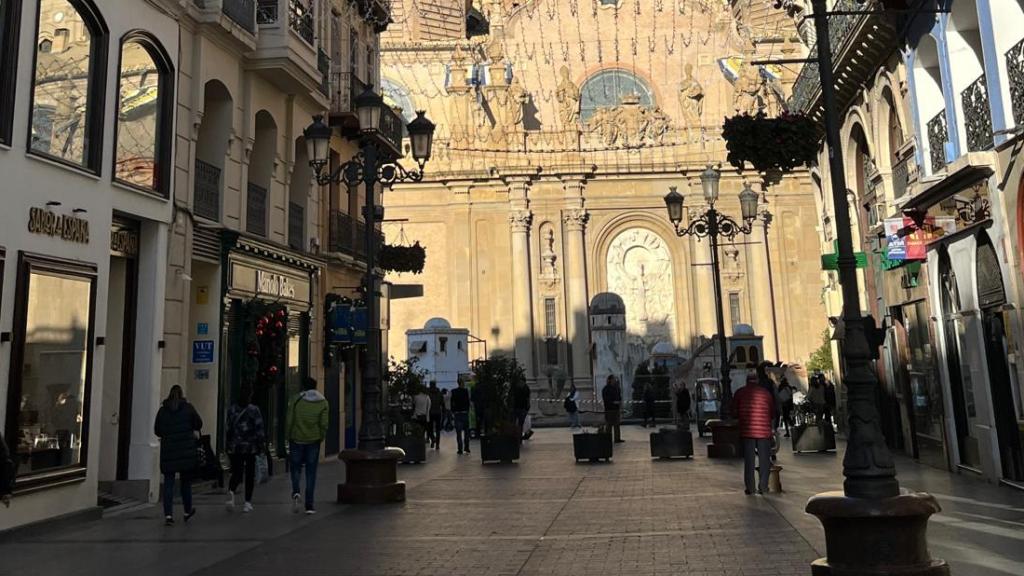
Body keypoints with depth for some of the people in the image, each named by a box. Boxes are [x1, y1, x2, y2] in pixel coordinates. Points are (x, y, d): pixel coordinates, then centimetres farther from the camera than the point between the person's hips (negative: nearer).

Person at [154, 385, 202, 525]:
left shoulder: (162, 410, 1)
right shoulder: (188, 408, -3)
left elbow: (157, 431, 7)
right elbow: (199, 424, 3)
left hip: (168, 450, 1)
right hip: (186, 450, -1)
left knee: (168, 482, 3)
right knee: (185, 481, 12)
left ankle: (168, 514, -5)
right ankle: (188, 511, 23)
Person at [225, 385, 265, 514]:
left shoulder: (231, 409, 3)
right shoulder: (254, 410, -9)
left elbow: (228, 429, 6)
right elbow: (259, 430, -10)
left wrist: (229, 446, 14)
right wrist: (262, 446, -1)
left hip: (234, 447, 3)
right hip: (250, 447, -3)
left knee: (236, 473, 11)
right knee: (250, 474, 7)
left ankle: (231, 491, -18)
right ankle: (247, 503, 9)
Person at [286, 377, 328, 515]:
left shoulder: (296, 400, -3)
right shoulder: (323, 402, -1)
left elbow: (289, 421, -4)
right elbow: (324, 424, -6)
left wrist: (289, 436, 9)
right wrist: (321, 439, 9)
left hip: (296, 439, 0)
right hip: (313, 440, 1)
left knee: (295, 468, 15)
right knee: (311, 472, 6)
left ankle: (295, 491, -12)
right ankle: (309, 505, 4)